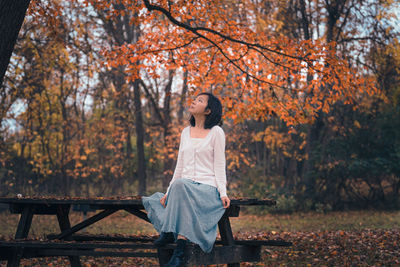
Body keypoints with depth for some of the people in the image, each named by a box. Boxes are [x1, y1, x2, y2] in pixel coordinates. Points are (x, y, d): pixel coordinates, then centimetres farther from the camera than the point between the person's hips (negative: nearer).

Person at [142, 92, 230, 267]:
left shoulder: (216, 132, 2)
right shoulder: (185, 132, 18)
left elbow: (219, 165, -3)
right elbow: (180, 167, 16)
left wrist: (223, 193, -14)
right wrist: (168, 192, 5)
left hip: (207, 188, -6)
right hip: (183, 187, 6)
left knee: (181, 185, -37)